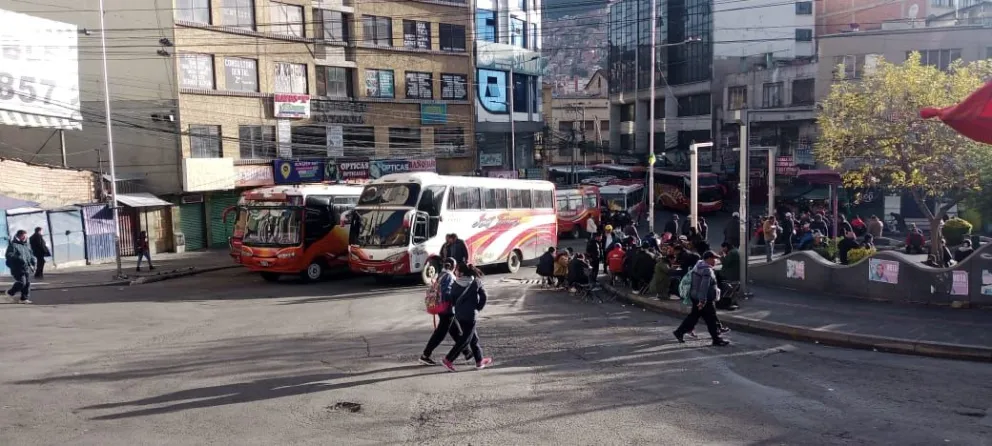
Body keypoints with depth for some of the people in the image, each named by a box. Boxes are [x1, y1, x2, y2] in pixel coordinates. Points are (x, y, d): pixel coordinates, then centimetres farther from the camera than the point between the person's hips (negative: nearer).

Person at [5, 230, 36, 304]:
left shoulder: (26, 245, 16)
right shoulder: (13, 245, -7)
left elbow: (31, 255, 24)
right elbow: (8, 255, -17)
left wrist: (33, 262, 9)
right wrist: (19, 259, -26)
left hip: (27, 268, 7)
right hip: (18, 268, -7)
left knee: (27, 283, 4)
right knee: (21, 282, -12)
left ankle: (24, 298, 12)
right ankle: (10, 293, 14)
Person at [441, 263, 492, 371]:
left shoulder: (455, 284, -2)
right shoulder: (476, 282, -6)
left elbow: (452, 300, -1)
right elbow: (483, 297, -6)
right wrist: (478, 307, 8)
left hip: (459, 315, 4)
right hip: (470, 315, -4)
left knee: (473, 338, 16)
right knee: (465, 339, 1)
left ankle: (479, 361, 22)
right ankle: (448, 360, -6)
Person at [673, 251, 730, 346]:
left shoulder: (698, 265, 11)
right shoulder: (707, 270, -20)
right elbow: (704, 287, -26)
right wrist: (702, 301, -28)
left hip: (696, 297, 10)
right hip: (706, 300, -10)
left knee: (694, 316, 17)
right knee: (712, 319, 0)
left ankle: (679, 332, 19)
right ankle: (717, 339, 7)